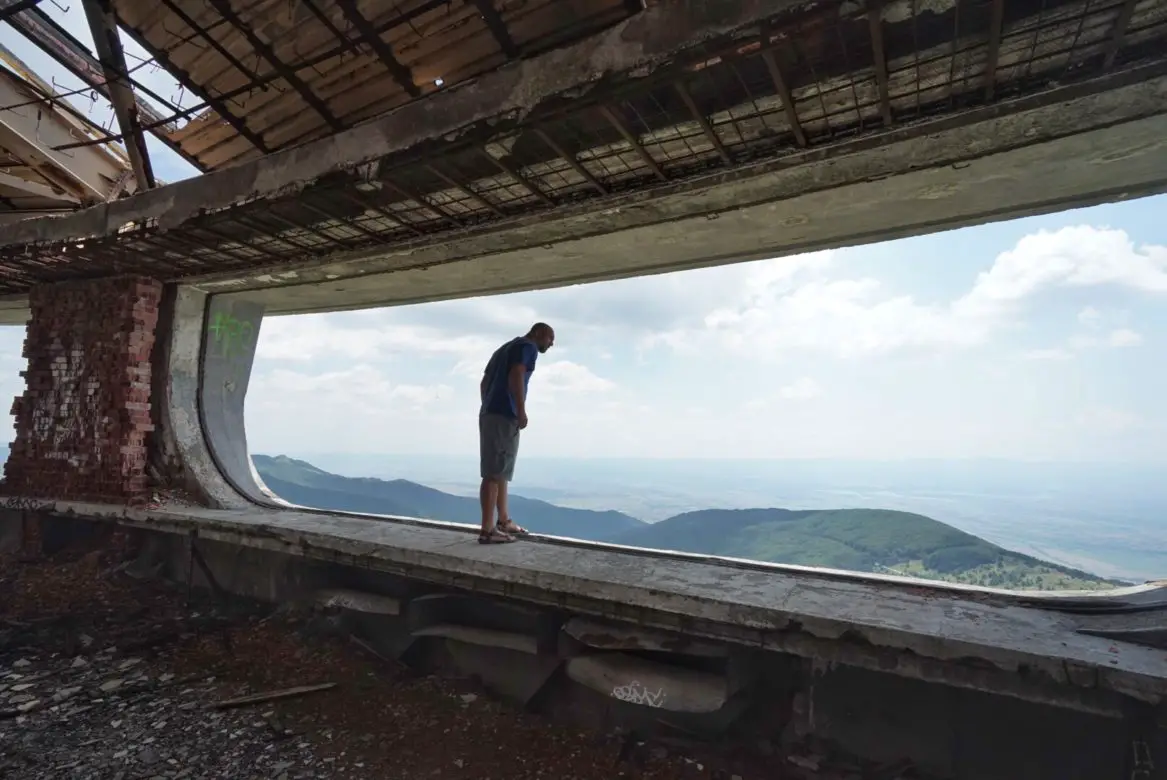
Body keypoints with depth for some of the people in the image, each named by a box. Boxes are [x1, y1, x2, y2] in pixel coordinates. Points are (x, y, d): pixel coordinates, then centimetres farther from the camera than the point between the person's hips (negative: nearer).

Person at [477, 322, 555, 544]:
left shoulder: (506, 347, 27)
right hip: (504, 416, -10)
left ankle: (504, 521, 24)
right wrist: (521, 411, -20)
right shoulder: (528, 347, -1)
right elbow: (516, 376, -19)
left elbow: (484, 382, 24)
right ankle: (487, 530, -7)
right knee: (495, 473, -9)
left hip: (489, 414, 10)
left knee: (500, 471, 15)